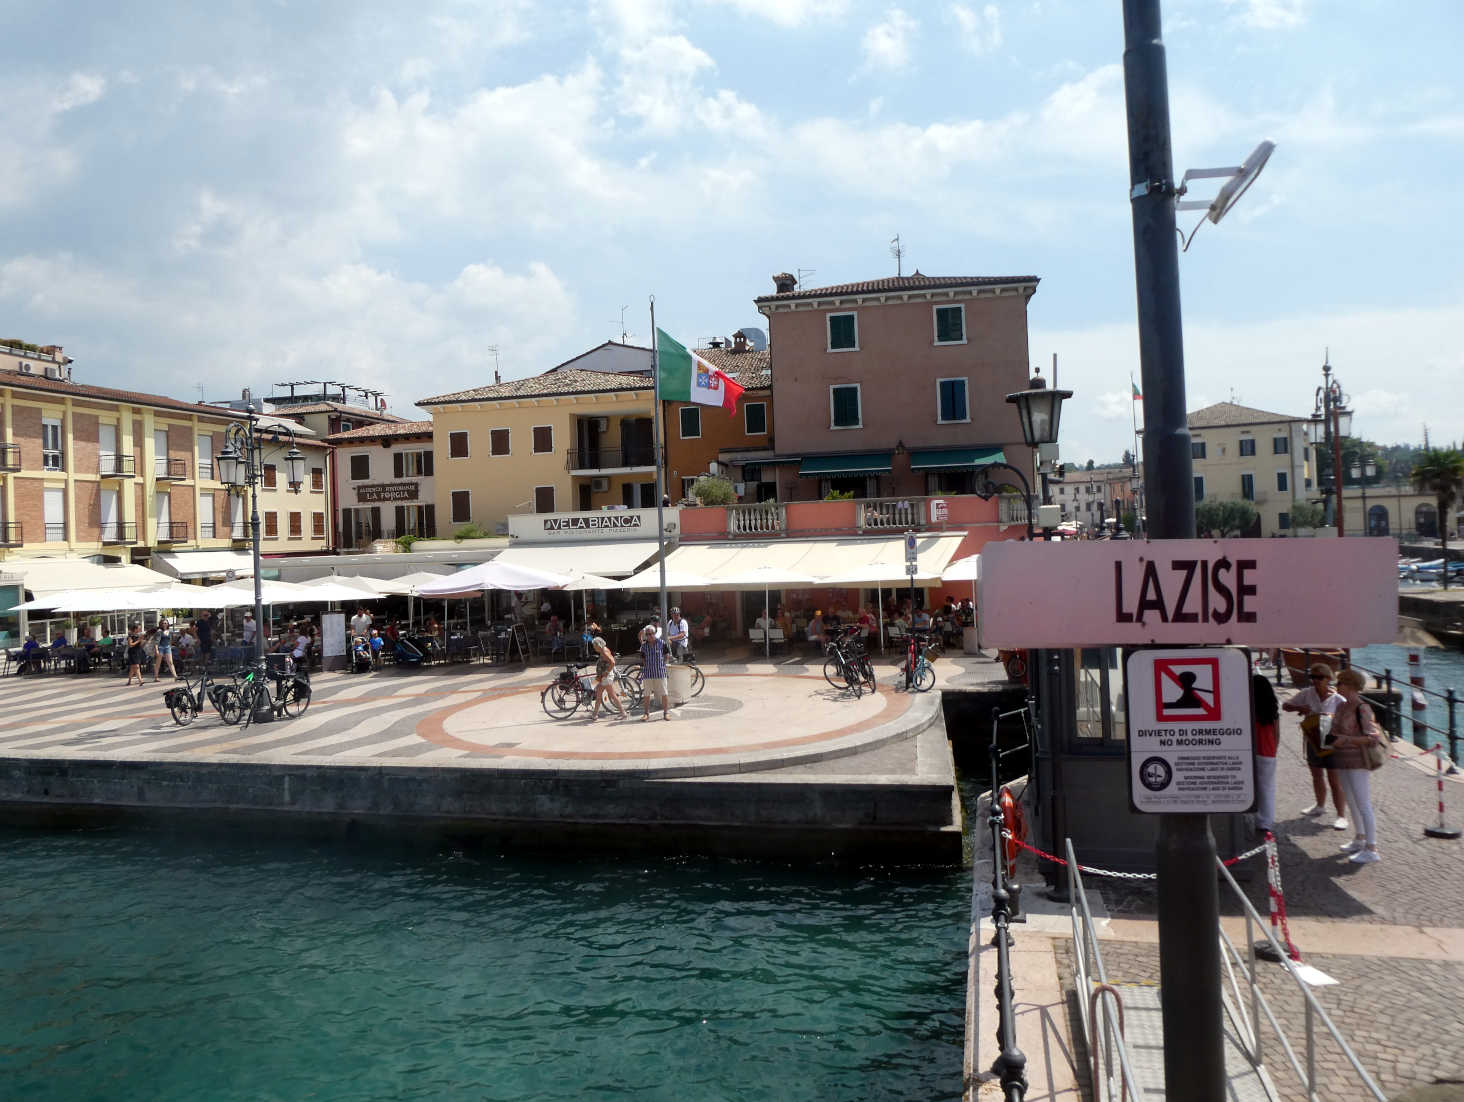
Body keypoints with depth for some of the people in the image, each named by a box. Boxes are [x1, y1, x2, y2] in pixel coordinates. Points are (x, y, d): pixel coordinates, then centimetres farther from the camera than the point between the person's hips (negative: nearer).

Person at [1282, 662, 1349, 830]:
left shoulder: (1338, 700, -13)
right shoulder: (1307, 694, -4)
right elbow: (1285, 706, 2)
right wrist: (1299, 708, -17)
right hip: (1313, 742, 5)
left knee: (1335, 781, -3)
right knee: (1317, 777, 22)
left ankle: (1341, 816, 3)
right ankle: (1320, 805, 42)